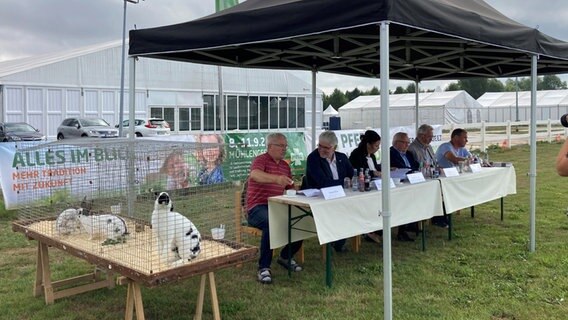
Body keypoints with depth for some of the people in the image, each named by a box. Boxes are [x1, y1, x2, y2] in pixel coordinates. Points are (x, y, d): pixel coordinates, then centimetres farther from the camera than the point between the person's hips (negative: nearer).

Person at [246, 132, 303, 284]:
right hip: (258, 208, -7)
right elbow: (254, 175, -29)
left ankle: (285, 256, 8)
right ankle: (264, 268, -25)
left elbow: (291, 188, 21)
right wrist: (276, 178, -47)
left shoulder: (285, 165, 18)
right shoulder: (260, 160, -5)